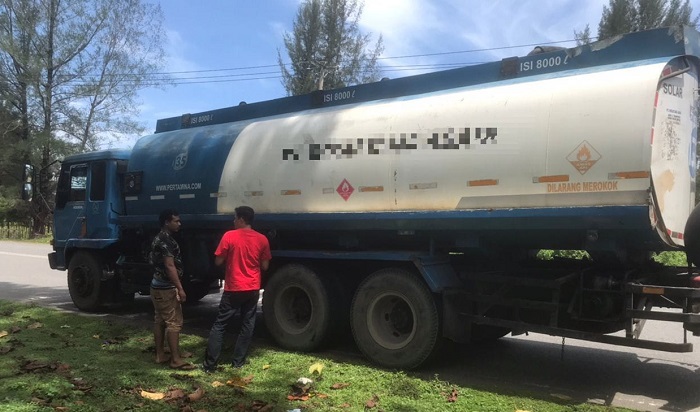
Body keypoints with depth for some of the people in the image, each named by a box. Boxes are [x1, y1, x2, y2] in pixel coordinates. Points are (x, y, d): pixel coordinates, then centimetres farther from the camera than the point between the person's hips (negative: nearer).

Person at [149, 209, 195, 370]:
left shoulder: (160, 238, 14)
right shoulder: (166, 240, -19)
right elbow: (170, 266, -23)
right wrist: (180, 288, -22)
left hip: (158, 286, 11)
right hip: (166, 288, -11)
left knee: (160, 321, 13)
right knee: (174, 323, -8)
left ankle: (160, 354, 19)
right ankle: (176, 360, -6)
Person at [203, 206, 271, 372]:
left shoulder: (229, 236, -10)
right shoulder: (262, 239, -1)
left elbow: (218, 262, -6)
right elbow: (265, 266, 4)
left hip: (233, 288, -3)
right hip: (253, 289, 3)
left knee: (219, 325, 5)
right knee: (247, 325, 11)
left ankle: (210, 364, 5)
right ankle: (238, 362, 13)